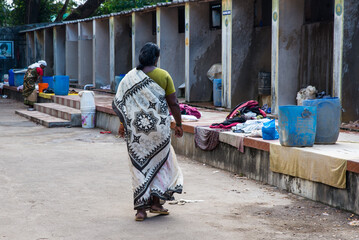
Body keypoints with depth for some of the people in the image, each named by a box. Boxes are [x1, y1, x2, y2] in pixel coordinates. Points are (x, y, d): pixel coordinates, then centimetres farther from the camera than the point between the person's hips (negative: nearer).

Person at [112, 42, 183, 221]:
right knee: (159, 161, 16)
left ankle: (141, 208, 7)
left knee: (139, 166, 7)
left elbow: (117, 104, -1)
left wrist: (126, 122, 13)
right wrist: (178, 124, 9)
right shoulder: (163, 76, -4)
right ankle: (155, 202, 16)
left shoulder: (130, 77, -1)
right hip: (159, 126, -1)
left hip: (136, 128, 1)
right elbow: (173, 104, -2)